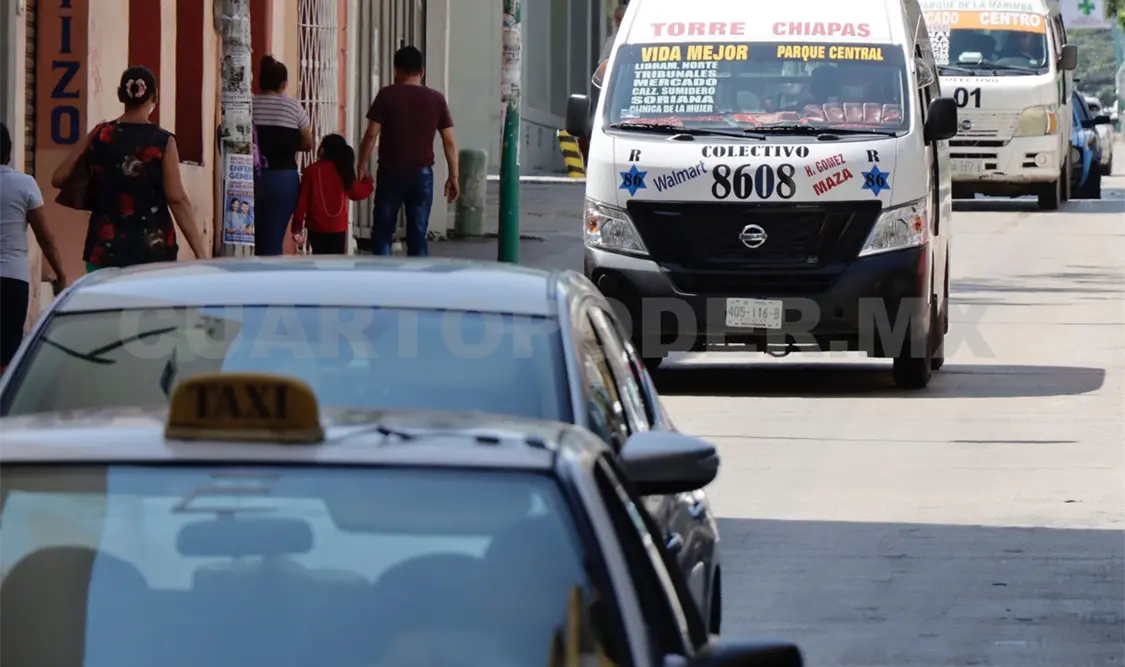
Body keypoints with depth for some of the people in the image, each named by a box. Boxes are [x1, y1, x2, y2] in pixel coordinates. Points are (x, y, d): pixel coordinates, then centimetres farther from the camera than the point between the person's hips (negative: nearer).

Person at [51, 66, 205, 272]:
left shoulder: (100, 136, 3)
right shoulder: (162, 142, -5)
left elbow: (59, 179, 6)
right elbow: (177, 200, -9)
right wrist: (200, 253, -8)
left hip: (106, 249, 2)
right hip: (153, 252, -2)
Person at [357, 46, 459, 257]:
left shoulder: (387, 95, -4)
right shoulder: (436, 99, 2)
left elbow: (371, 134, -8)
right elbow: (449, 141, 2)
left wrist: (362, 166, 0)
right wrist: (454, 176, 8)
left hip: (391, 172, -2)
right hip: (422, 174, 2)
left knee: (383, 234, 4)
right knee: (418, 236, 5)